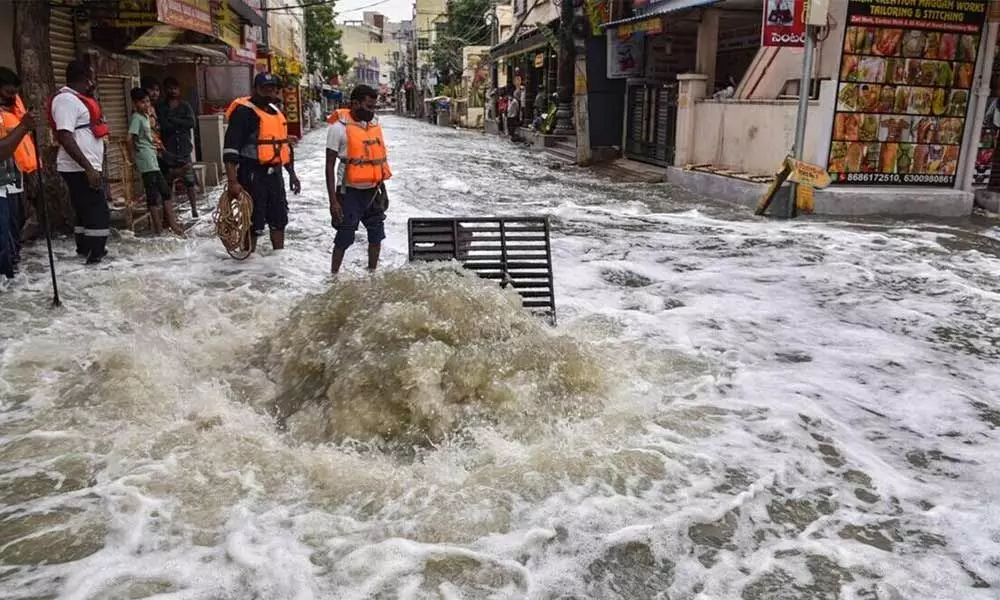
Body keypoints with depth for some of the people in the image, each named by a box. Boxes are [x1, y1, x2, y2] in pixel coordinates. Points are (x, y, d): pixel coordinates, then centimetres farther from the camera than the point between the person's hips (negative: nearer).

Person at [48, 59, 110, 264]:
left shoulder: (76, 99, 17)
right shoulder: (66, 100, -14)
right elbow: (65, 138, -23)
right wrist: (88, 168, -26)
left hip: (85, 168, 10)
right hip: (79, 169, -10)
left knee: (86, 212, 14)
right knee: (99, 214, -11)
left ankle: (85, 251, 22)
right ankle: (95, 256, -8)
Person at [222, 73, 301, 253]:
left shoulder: (275, 111, 15)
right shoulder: (243, 111, -12)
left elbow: (284, 145, 24)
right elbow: (230, 149, -18)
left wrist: (292, 174, 22)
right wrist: (232, 181, -24)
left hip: (275, 174, 8)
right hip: (253, 175, -8)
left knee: (279, 218, 17)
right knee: (253, 223, -4)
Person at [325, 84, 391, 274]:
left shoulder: (374, 124, 6)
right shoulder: (339, 127, -12)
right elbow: (330, 166, -12)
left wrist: (383, 190, 17)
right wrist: (333, 200, -16)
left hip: (372, 190, 6)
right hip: (350, 192, -6)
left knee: (376, 234, 13)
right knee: (344, 238, -1)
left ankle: (372, 273, 27)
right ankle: (333, 276, 12)